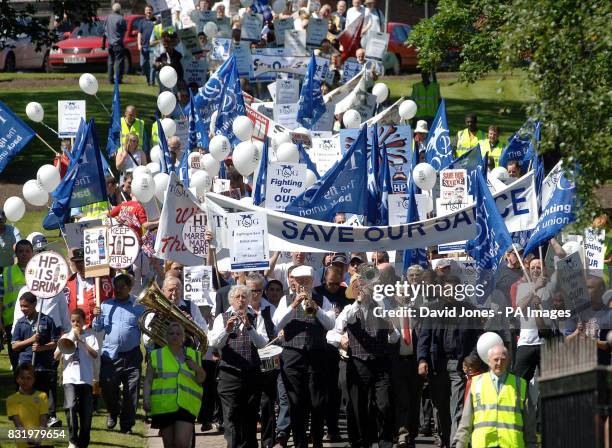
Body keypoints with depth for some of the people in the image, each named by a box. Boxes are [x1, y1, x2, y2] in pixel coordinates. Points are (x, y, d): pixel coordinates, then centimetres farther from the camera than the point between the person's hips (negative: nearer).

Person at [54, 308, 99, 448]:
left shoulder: (89, 336, 6)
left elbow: (95, 354, -8)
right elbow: (56, 356, 5)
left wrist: (81, 341, -13)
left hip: (86, 379, 0)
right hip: (69, 379, 0)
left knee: (86, 412, 3)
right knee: (71, 406, -20)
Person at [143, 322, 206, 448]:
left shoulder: (193, 355, 14)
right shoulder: (156, 356, 10)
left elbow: (200, 380, 18)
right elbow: (148, 381, 6)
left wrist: (198, 370, -3)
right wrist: (146, 399, -9)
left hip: (186, 406, 0)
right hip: (163, 405, 0)